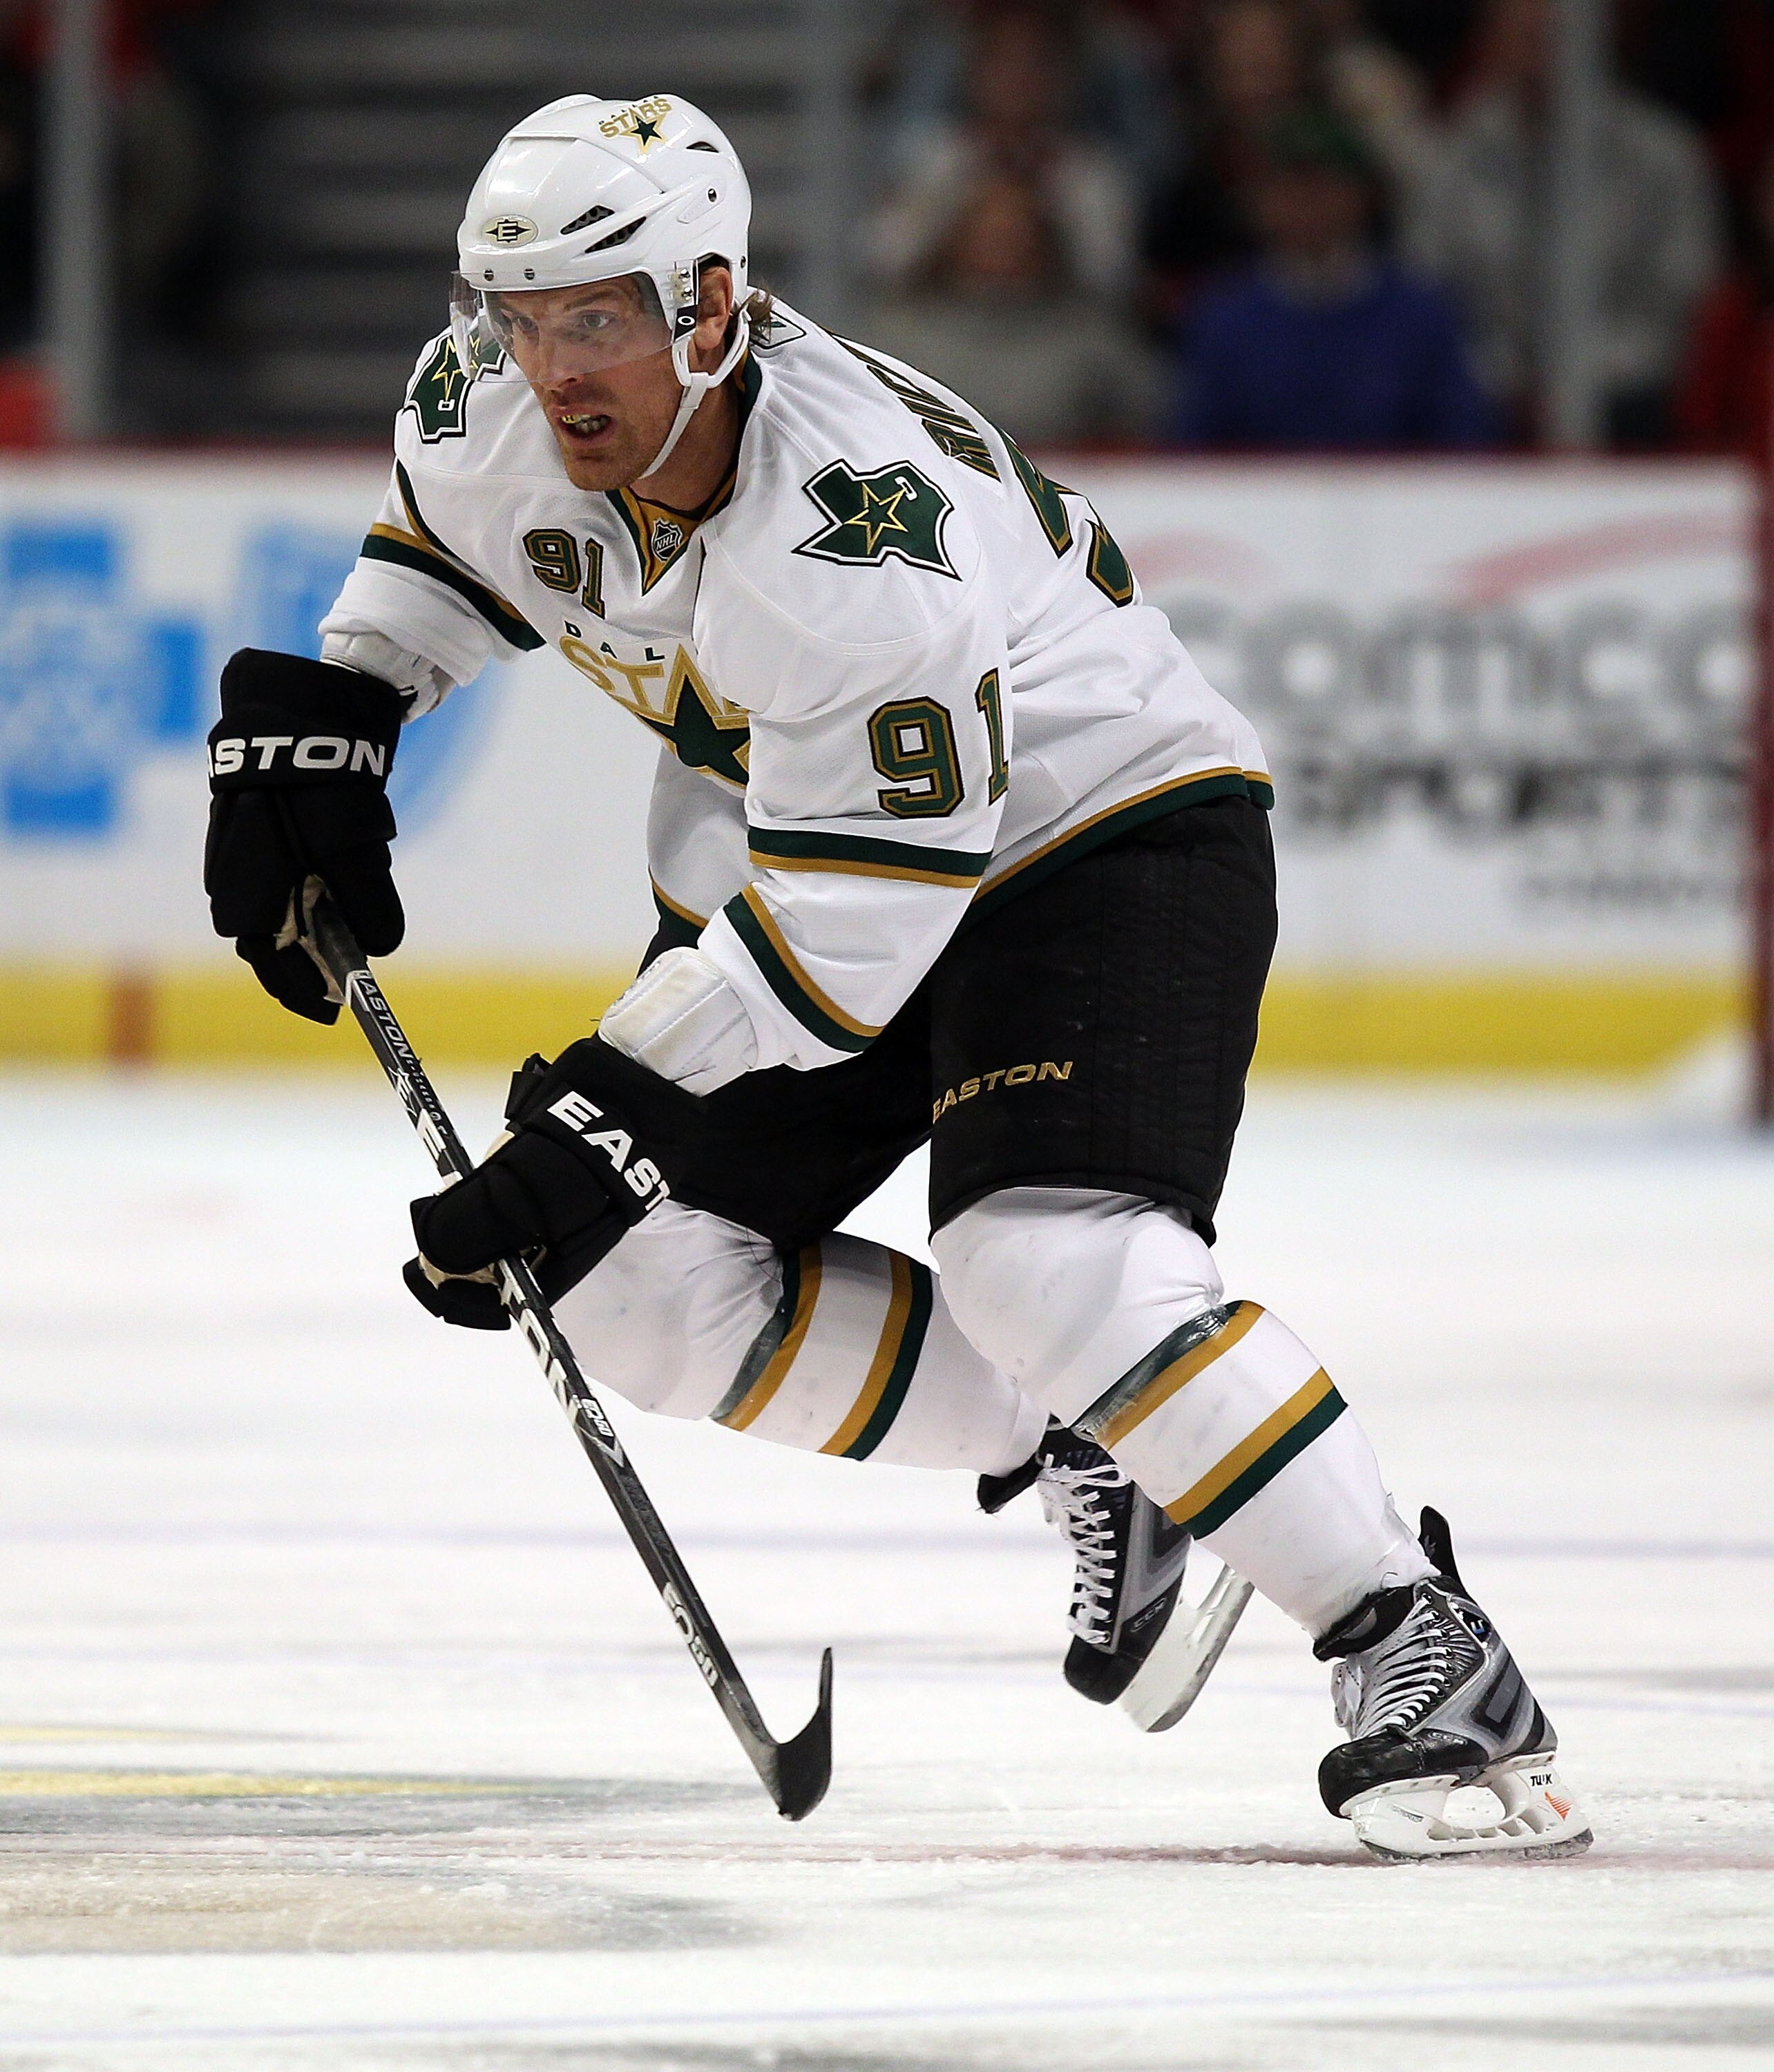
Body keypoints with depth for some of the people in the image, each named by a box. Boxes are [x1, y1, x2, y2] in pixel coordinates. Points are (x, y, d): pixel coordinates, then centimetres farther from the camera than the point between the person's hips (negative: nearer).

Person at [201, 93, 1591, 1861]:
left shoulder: (859, 522, -36)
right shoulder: (493, 401, -13)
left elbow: (858, 912, -34)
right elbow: (448, 538, 14)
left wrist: (612, 1104, -35)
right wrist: (316, 724, 2)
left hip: (1091, 832, -8)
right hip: (772, 858, 8)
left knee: (1053, 1268, -30)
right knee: (644, 1284, -5)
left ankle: (1420, 1652, -20)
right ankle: (1071, 1456, 11)